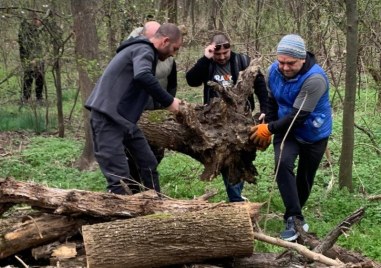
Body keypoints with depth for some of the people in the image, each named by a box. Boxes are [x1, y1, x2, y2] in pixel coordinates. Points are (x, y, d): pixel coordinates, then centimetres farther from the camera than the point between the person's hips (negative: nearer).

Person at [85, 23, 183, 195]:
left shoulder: (143, 50, 20)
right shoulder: (144, 50, -13)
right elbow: (142, 76, -34)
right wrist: (168, 101, -27)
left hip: (125, 118, 11)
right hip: (107, 117, -11)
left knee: (148, 163, 13)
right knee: (119, 174, -15)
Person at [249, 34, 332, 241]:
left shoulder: (315, 79, -32)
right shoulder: (274, 71, -13)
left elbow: (299, 116, -31)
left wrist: (270, 129, -25)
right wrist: (266, 128, 1)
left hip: (314, 135, -3)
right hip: (287, 130, 3)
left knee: (305, 177, 10)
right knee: (283, 164, -24)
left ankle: (294, 214, 35)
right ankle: (293, 217, -20)